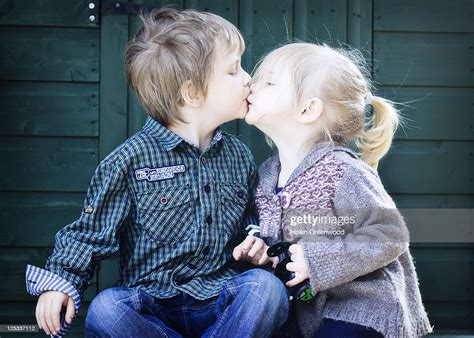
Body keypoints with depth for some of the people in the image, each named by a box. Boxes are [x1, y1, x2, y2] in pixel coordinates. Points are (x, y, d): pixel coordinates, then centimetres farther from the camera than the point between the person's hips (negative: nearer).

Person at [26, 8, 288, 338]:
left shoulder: (239, 155, 9)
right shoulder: (132, 159, -6)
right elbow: (90, 232, 1)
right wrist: (60, 282, -12)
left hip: (224, 301, 3)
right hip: (152, 306, -2)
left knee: (266, 286, -28)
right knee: (105, 310, -33)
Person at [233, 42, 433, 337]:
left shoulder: (343, 173, -19)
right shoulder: (268, 173, 5)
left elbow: (390, 236, -19)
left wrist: (316, 259, -23)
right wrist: (259, 246, -5)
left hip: (363, 311, -7)